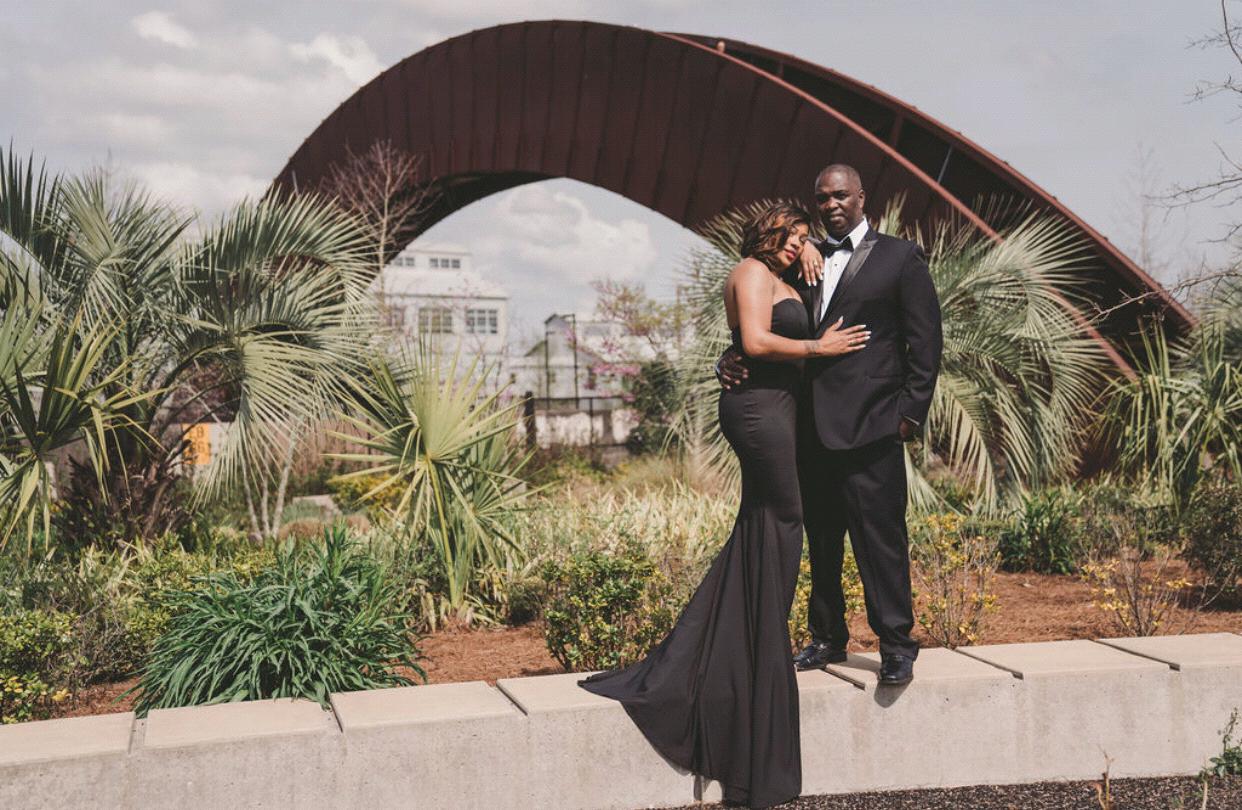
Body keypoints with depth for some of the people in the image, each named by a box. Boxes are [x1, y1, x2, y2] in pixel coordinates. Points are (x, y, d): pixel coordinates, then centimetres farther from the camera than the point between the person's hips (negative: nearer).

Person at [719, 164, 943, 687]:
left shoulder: (899, 257, 2)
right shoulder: (806, 264, 16)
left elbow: (925, 341, -1)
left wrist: (912, 411, -8)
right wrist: (733, 360, -3)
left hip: (870, 425, -5)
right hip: (813, 424, 6)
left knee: (879, 534, -5)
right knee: (821, 537, 12)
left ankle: (896, 646, 6)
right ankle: (827, 638, 23)